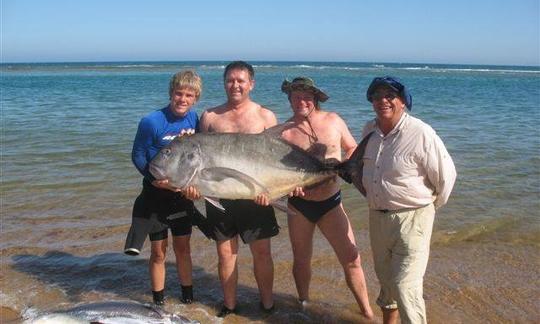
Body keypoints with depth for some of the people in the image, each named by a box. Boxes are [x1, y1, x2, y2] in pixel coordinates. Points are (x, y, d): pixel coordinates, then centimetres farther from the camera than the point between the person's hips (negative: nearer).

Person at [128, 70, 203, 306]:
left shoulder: (195, 120, -4)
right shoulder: (151, 122, -18)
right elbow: (137, 156, -11)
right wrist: (157, 179, -22)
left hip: (183, 193, 4)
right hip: (156, 195, -3)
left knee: (183, 247, 16)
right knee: (158, 252, 8)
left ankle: (188, 295, 32)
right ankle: (158, 301, 25)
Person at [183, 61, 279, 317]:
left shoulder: (265, 116, 2)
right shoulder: (210, 117, 6)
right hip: (218, 196, 2)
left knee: (262, 252, 8)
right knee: (226, 252, 11)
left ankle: (267, 304, 26)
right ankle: (229, 305, 27)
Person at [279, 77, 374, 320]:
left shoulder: (333, 121, -2)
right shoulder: (284, 132, -6)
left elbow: (353, 149, 11)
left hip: (331, 203, 0)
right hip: (299, 205, 0)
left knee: (352, 259, -3)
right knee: (301, 260, 15)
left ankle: (367, 312, 14)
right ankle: (303, 305, 38)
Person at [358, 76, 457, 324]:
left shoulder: (420, 133, -20)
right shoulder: (369, 130, 2)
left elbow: (446, 175, -12)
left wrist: (430, 206, 1)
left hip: (412, 219, -7)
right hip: (377, 216, 7)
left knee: (405, 285, -9)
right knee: (384, 276, 21)